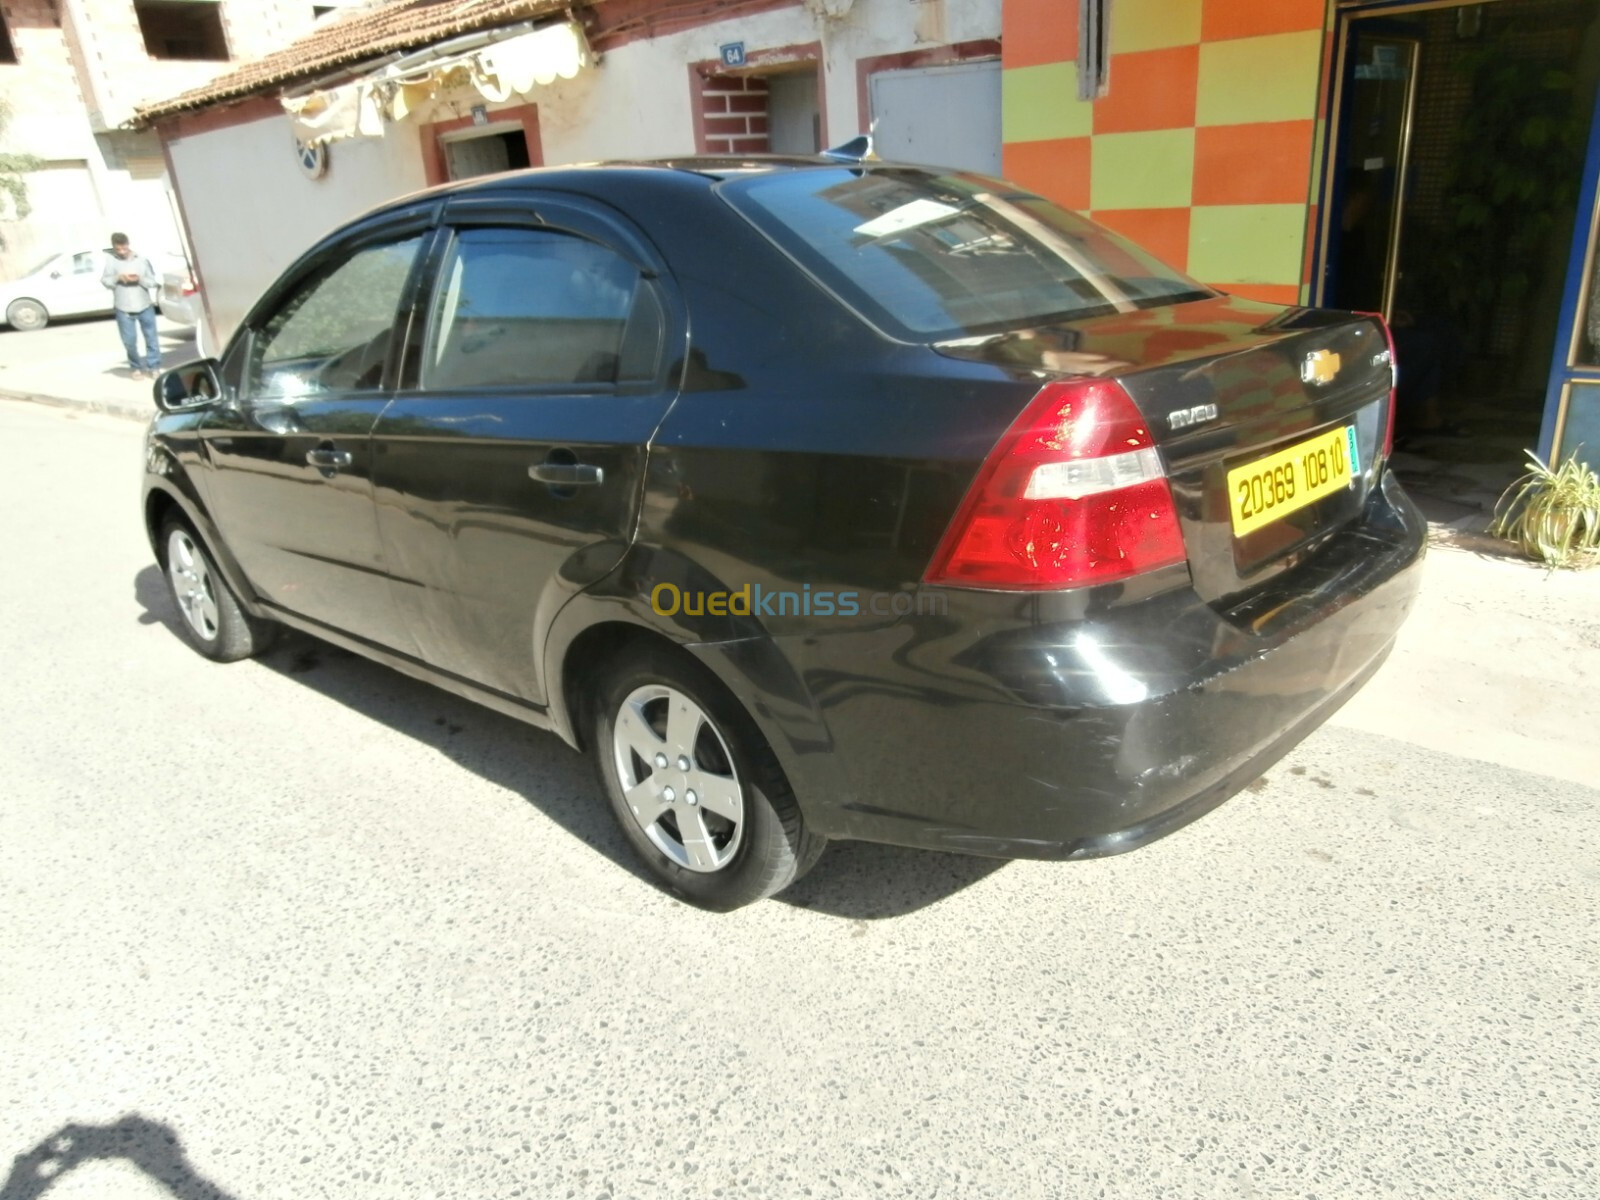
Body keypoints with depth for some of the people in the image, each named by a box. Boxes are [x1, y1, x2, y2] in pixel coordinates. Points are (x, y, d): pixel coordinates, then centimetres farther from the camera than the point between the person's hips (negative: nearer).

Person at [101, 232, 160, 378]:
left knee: (151, 337, 3)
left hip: (145, 306, 0)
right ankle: (136, 367, 17)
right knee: (129, 341, 1)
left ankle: (153, 367, 13)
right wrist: (118, 277, -19)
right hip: (124, 309, 0)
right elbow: (105, 281, -1)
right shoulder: (111, 261, 2)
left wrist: (139, 279, -16)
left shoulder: (141, 259, 3)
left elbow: (152, 281, 2)